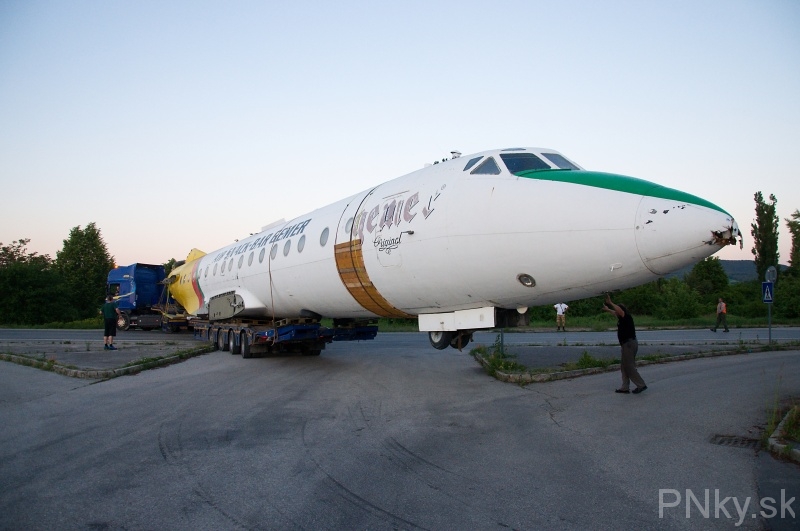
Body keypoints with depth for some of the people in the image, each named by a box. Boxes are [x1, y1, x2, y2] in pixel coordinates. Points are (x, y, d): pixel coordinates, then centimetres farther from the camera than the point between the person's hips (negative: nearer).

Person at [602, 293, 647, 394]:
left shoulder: (627, 317, -12)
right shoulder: (622, 318, 15)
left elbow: (620, 311, -33)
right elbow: (616, 312, 36)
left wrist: (610, 303, -33)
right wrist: (607, 309, 50)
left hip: (629, 344, -10)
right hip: (627, 344, 10)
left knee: (629, 366, -8)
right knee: (624, 367, 11)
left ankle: (641, 385, -3)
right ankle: (625, 387, 14)